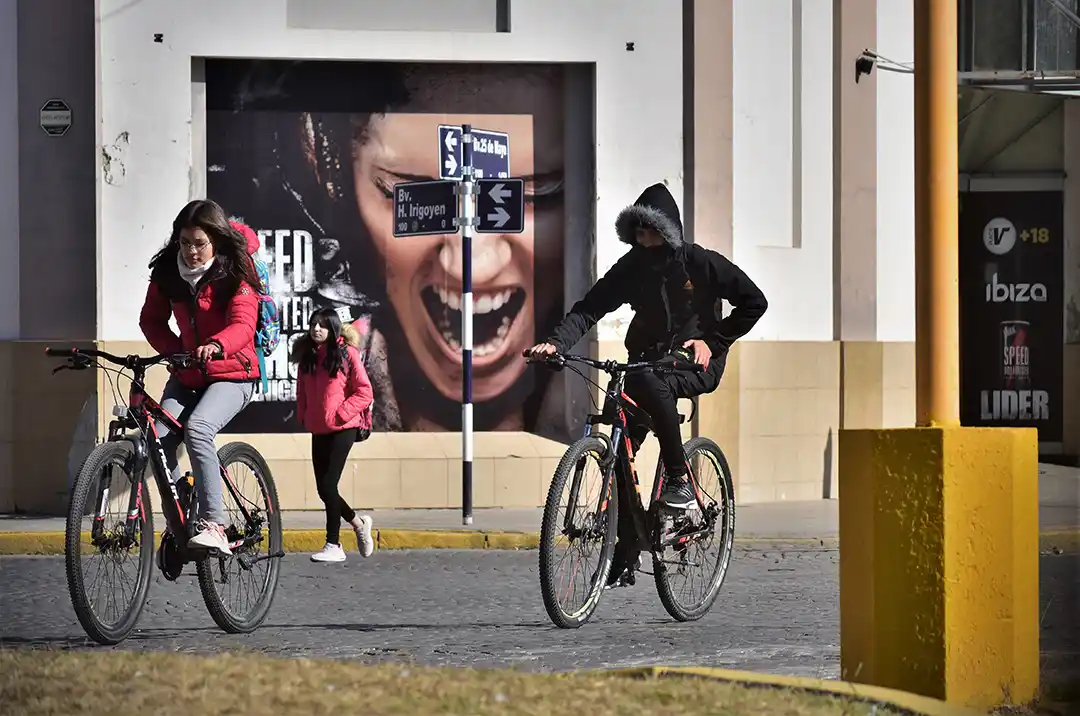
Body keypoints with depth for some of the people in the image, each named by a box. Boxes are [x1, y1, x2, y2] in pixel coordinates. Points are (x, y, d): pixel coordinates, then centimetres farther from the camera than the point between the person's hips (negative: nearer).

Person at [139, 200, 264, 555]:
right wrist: (173, 351, -10)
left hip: (231, 376, -5)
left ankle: (213, 527, -37)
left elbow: (242, 325, -28)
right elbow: (151, 319, 9)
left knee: (197, 429, -32)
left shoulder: (235, 275, -14)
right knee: (159, 441, -17)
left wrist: (215, 345, -50)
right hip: (186, 376, 5)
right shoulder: (167, 272, 0)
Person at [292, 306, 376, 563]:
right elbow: (302, 392, 19)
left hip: (342, 429, -6)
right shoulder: (306, 356, 10)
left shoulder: (347, 353, -6)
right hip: (318, 431, 6)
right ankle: (358, 522, 30)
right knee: (323, 488, 6)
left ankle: (333, 546, -4)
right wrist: (303, 416, 5)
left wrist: (340, 414, -13)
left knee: (329, 484, -11)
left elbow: (364, 392, -8)